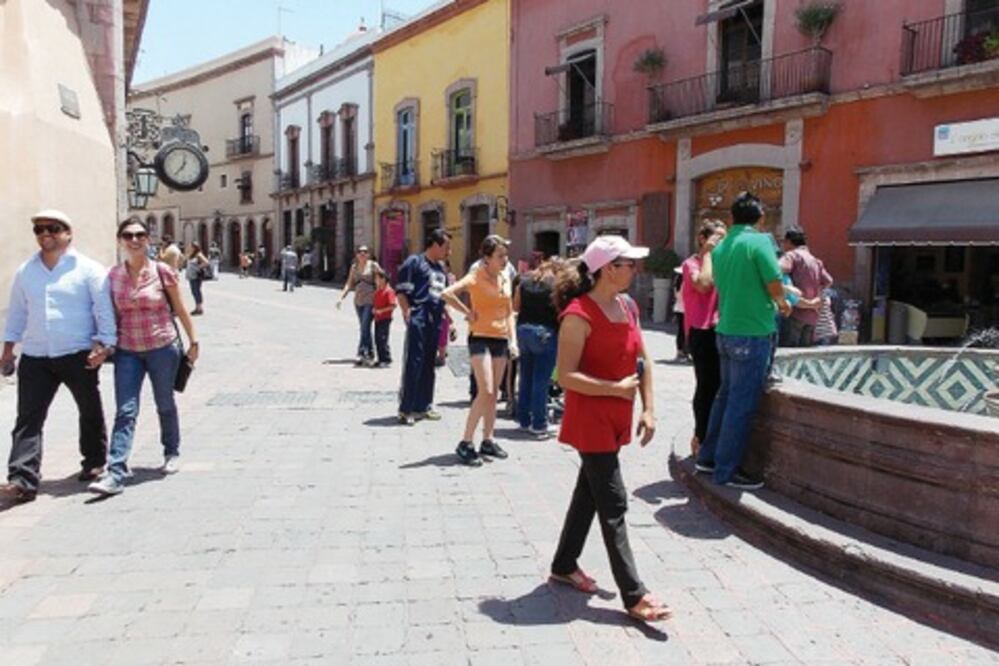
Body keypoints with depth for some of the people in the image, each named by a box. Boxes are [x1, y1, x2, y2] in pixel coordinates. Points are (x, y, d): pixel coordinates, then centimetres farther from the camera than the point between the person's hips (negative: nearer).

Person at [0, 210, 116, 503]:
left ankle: (94, 461, 30)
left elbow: (104, 309, -7)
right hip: (34, 358, 3)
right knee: (28, 419, -3)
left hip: (78, 356, -3)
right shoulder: (25, 272, 10)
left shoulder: (88, 269, -4)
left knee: (90, 411, 11)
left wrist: (106, 344, -15)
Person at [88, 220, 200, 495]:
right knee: (125, 412, -6)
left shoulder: (162, 271, -5)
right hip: (127, 351, 2)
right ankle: (116, 473, -8)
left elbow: (180, 310, 2)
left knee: (165, 405, 13)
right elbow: (113, 314, 10)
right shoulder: (114, 275, 2)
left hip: (162, 348, -1)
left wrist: (193, 341, 4)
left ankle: (171, 453, 35)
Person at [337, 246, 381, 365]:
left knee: (365, 327, -13)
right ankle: (370, 354, 16)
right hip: (358, 300, 5)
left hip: (370, 300, -5)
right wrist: (341, 297, 3)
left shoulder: (373, 265, -1)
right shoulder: (354, 267, 13)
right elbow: (349, 284, 13)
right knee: (364, 328, 9)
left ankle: (361, 353, -13)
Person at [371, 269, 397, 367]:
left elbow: (393, 305, -19)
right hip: (377, 319, 9)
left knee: (383, 339, -9)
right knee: (377, 340, 11)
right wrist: (373, 309, 5)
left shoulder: (388, 291, -12)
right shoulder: (377, 291, 14)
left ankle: (387, 360, -4)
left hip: (385, 319, -9)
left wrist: (381, 311, -20)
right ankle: (381, 359, 18)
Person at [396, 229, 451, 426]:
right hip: (419, 321, -8)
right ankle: (406, 409, 0)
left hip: (435, 321, 8)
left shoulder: (440, 269, 21)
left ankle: (424, 406, 21)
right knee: (413, 363, -6)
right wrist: (408, 315, -17)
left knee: (429, 365, 12)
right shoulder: (415, 262, -3)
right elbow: (401, 291, -8)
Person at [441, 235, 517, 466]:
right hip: (480, 337, -7)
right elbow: (447, 293, -24)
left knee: (494, 393, 11)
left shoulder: (506, 280, 10)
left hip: (501, 339, 7)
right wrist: (468, 312, -15)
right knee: (485, 392, -13)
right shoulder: (476, 277, -10)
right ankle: (465, 444, -4)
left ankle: (488, 440, 21)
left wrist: (513, 339, 6)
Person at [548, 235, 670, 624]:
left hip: (617, 418, 9)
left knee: (589, 492, 18)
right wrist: (616, 388, -24)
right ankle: (633, 595, 6)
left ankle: (564, 565, 35)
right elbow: (567, 376, -21)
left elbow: (642, 360, 13)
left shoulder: (628, 307, 7)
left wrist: (648, 409, 7)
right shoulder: (579, 315, -18)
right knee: (613, 505, -3)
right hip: (590, 420, -8)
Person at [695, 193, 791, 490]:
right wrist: (783, 303, 5)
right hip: (752, 333, -7)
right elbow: (775, 286, -17)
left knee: (726, 395, 18)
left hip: (726, 330, 7)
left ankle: (708, 457, 26)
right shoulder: (760, 241, -11)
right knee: (742, 403, 0)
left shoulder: (719, 248, 10)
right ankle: (727, 470, 6)